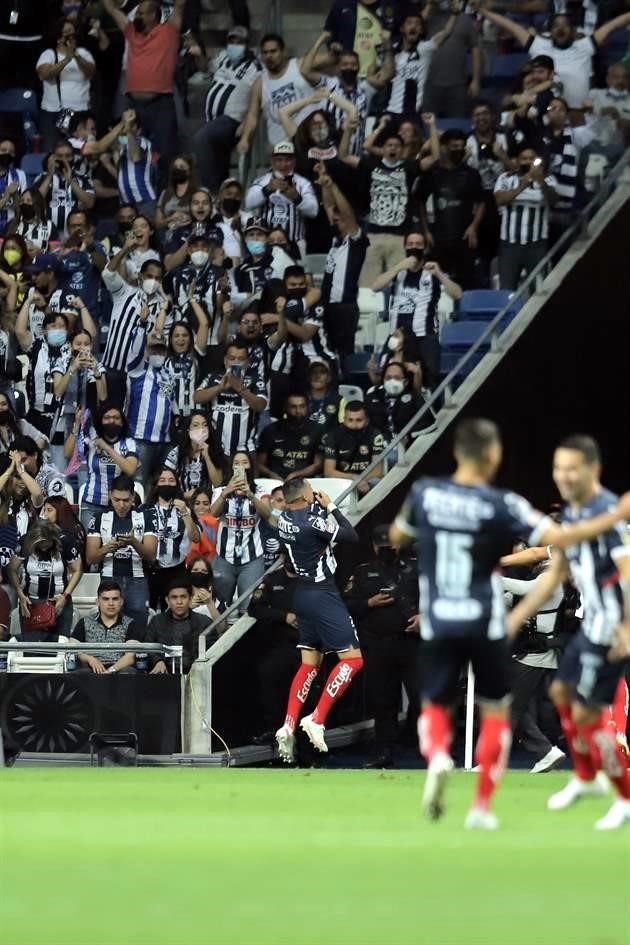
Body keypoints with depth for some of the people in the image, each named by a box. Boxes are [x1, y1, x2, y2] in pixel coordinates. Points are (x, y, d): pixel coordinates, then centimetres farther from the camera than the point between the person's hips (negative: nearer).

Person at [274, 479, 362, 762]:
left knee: (310, 663, 14)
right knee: (352, 659, -5)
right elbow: (351, 536, -15)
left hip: (302, 593, 8)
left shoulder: (284, 519, 3)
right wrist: (331, 507, -5)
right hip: (323, 594, -8)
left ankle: (288, 727, 5)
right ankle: (317, 719, -12)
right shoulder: (312, 520, -21)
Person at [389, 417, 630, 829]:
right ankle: (482, 807, 10)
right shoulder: (501, 505, -13)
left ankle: (438, 756, -19)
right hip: (485, 624, -2)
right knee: (496, 710, 13)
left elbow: (397, 538, 15)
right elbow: (558, 538, -20)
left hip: (439, 623, 2)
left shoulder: (425, 493, -3)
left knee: (435, 705, 15)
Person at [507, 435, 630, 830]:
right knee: (562, 692, 23)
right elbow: (556, 573, 22)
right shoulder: (571, 513, 10)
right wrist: (518, 616, 23)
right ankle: (586, 779, 42)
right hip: (592, 622, 10)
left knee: (586, 714, -8)